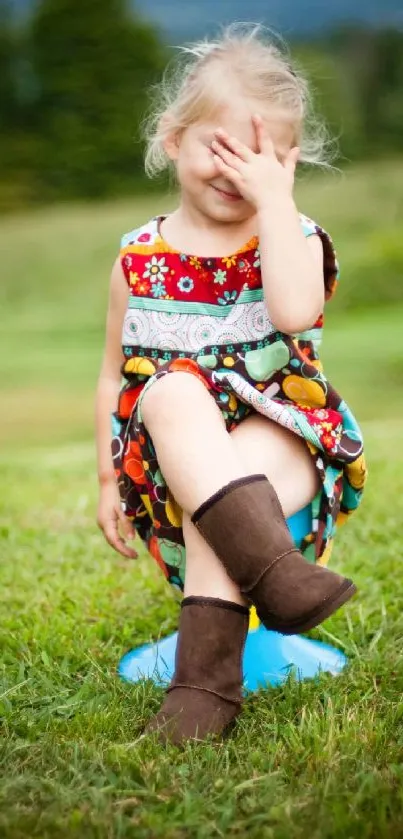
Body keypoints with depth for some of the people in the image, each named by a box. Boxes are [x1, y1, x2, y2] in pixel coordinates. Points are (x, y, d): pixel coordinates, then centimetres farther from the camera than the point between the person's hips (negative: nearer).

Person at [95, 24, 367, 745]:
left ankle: (206, 671, -34)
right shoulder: (139, 258, 10)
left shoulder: (295, 239, 4)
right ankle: (274, 568, -49)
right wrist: (109, 480, 11)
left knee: (212, 507, -35)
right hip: (168, 460, 2)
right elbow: (115, 376, 16)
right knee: (172, 390, -34)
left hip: (280, 440, -1)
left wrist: (274, 200, -15)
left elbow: (295, 313, -21)